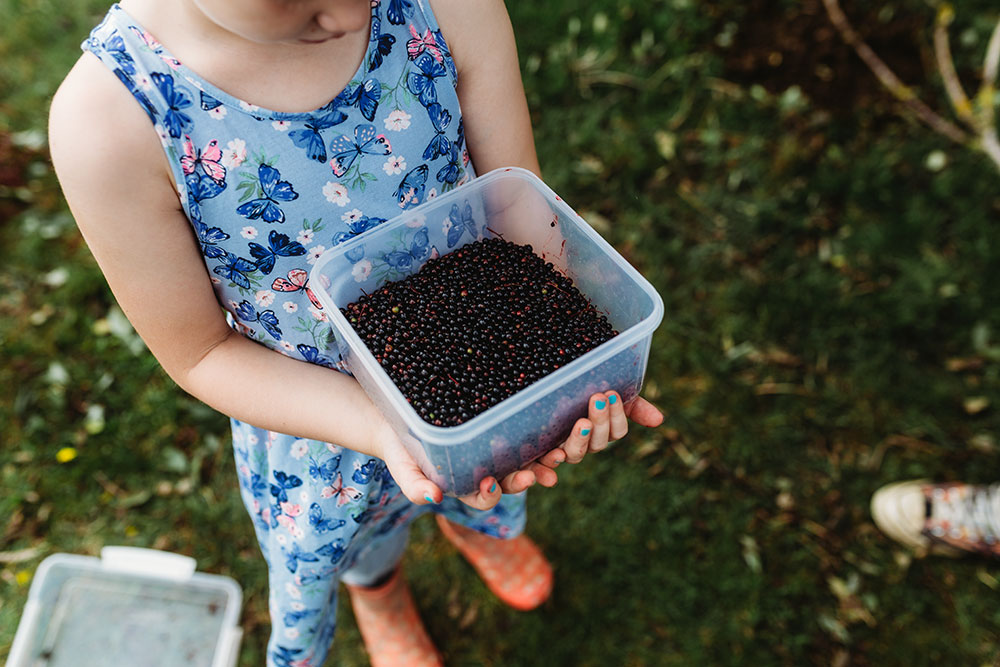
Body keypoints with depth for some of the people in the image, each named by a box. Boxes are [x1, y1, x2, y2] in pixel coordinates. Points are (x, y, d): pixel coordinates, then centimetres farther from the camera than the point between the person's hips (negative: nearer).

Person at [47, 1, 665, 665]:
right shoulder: (108, 117, -33)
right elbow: (203, 355, -21)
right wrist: (383, 429, -35)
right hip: (317, 418, -1)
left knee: (494, 507, 36)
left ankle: (473, 526, 77)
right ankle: (379, 588, 74)